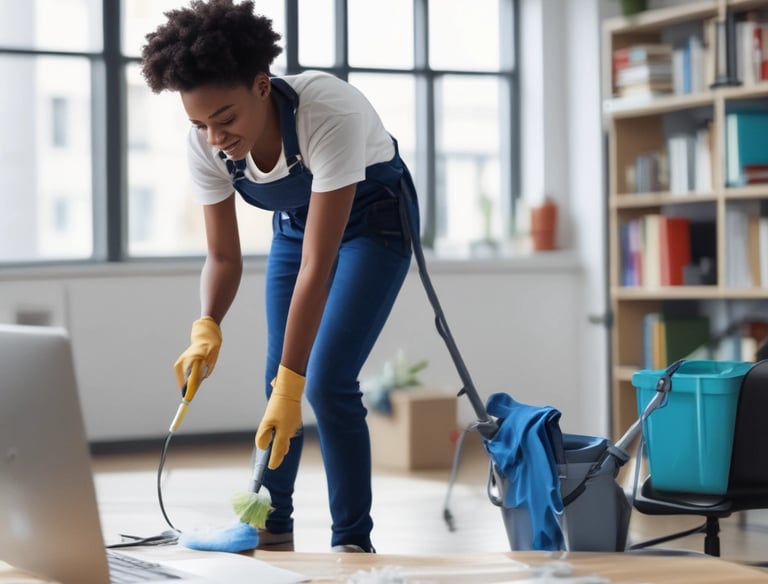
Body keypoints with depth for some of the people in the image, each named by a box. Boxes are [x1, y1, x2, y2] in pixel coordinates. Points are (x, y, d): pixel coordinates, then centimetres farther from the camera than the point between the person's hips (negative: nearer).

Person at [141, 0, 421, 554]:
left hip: (374, 217, -5)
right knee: (276, 377, 4)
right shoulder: (205, 142, -24)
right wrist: (206, 329, -34)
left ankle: (352, 543, -2)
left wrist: (291, 386, -40)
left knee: (327, 381, -15)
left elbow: (317, 265, -40)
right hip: (296, 217, 5)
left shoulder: (330, 112, -41)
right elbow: (224, 256, -14)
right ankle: (274, 524, 23)